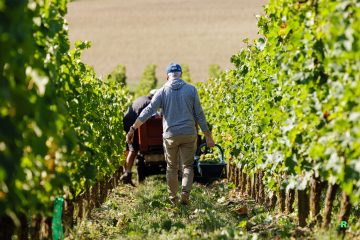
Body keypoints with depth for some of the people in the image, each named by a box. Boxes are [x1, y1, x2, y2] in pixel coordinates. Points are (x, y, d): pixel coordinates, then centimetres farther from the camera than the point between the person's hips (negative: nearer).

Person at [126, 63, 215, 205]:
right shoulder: (191, 90, 1)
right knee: (188, 166, 8)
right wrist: (208, 136, 6)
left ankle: (173, 199, 19)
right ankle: (185, 194, -14)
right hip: (189, 134, 0)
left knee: (172, 167, 15)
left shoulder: (163, 91, 0)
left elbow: (148, 111, -9)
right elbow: (199, 115, 1)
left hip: (170, 135, 0)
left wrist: (133, 128, -8)